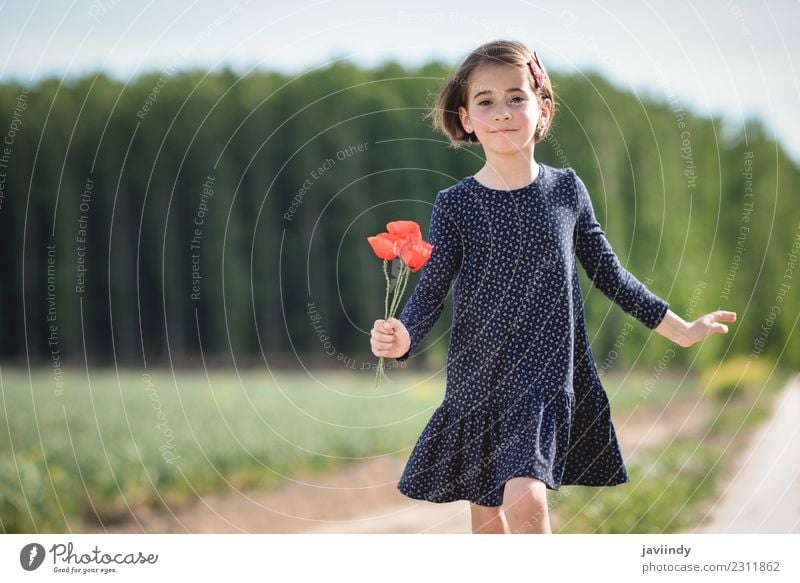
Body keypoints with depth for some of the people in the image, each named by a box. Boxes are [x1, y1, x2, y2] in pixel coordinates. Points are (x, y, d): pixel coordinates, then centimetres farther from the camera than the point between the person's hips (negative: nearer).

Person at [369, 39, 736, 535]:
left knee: (526, 498, -19)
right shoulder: (455, 204, -2)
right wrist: (401, 338, -27)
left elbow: (609, 273, 11)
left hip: (546, 378, -1)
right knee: (486, 511, 9)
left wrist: (681, 329, 14)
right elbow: (431, 293, -5)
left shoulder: (566, 189, 1)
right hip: (477, 378, 1)